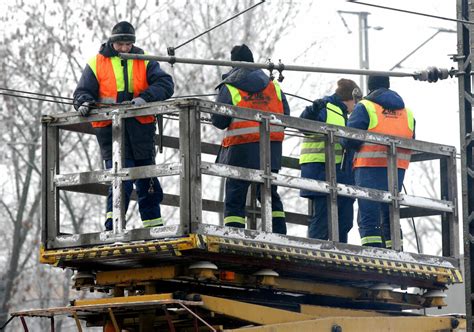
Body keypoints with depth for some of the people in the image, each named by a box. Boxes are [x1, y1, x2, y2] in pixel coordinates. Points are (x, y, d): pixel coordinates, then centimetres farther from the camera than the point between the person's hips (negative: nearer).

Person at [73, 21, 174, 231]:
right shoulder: (96, 64, 7)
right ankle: (112, 228, -13)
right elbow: (83, 91, 9)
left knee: (147, 181, 11)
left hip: (140, 129, 3)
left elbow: (165, 84, -4)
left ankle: (154, 226, 22)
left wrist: (144, 97, -22)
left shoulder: (144, 62, 8)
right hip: (110, 129, -2)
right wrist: (84, 103, -15)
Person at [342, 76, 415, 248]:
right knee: (389, 215, 15)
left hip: (370, 166, -5)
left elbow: (349, 139, -11)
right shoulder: (406, 112, 14)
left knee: (368, 216, -4)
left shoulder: (364, 107, -4)